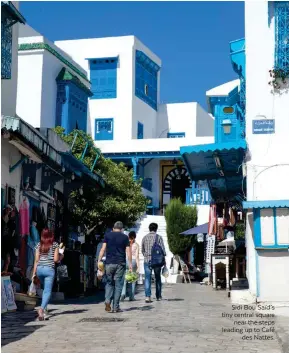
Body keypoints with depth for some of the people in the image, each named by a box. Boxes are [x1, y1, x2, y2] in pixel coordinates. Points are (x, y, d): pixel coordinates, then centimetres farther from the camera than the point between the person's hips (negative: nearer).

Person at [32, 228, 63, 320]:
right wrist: (61, 257, 19)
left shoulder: (39, 245, 8)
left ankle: (44, 307, 22)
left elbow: (36, 260, 5)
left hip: (39, 269, 4)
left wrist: (34, 273, 8)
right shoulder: (55, 244, 1)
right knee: (48, 291, -5)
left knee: (45, 289, 25)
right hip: (49, 269, -4)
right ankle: (41, 309, -24)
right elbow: (56, 259, -3)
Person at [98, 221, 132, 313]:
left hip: (109, 263, 1)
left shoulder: (107, 236, 7)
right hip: (120, 264, -1)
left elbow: (103, 249, 0)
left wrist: (99, 261, 1)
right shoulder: (125, 237, 5)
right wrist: (130, 263, 5)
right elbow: (128, 251, 1)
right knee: (118, 285, 4)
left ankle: (107, 301, -8)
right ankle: (115, 307, 3)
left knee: (109, 283, 14)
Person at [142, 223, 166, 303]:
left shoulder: (145, 237, 6)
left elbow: (142, 250, 14)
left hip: (147, 260, 1)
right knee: (158, 278, 14)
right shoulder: (158, 237, -2)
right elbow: (162, 249, -4)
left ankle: (147, 296, -15)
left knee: (147, 278, -2)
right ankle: (158, 296, 20)